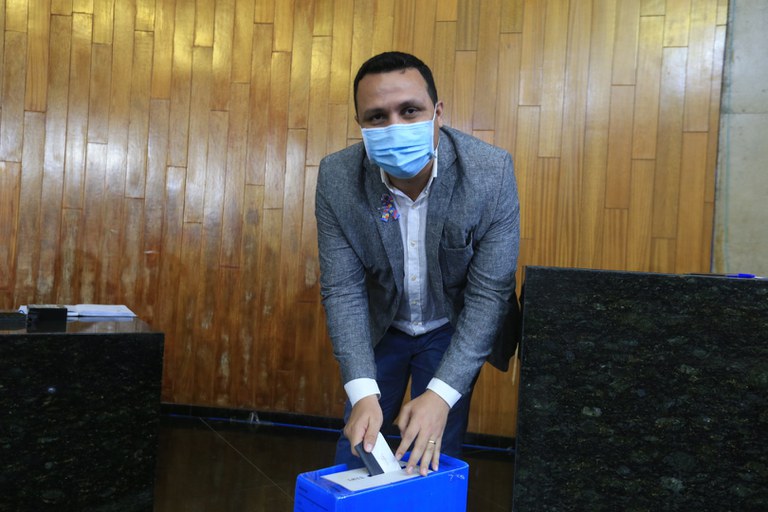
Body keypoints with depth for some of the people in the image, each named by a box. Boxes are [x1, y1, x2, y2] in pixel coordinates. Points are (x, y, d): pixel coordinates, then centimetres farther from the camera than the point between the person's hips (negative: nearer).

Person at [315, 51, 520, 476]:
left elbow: (489, 293, -22)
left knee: (433, 463, 3)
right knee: (354, 453, 12)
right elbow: (343, 289, -17)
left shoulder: (491, 172, -26)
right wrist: (363, 392, -27)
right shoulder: (337, 178, -21)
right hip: (379, 326, 2)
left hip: (451, 330, -1)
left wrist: (441, 395, -28)